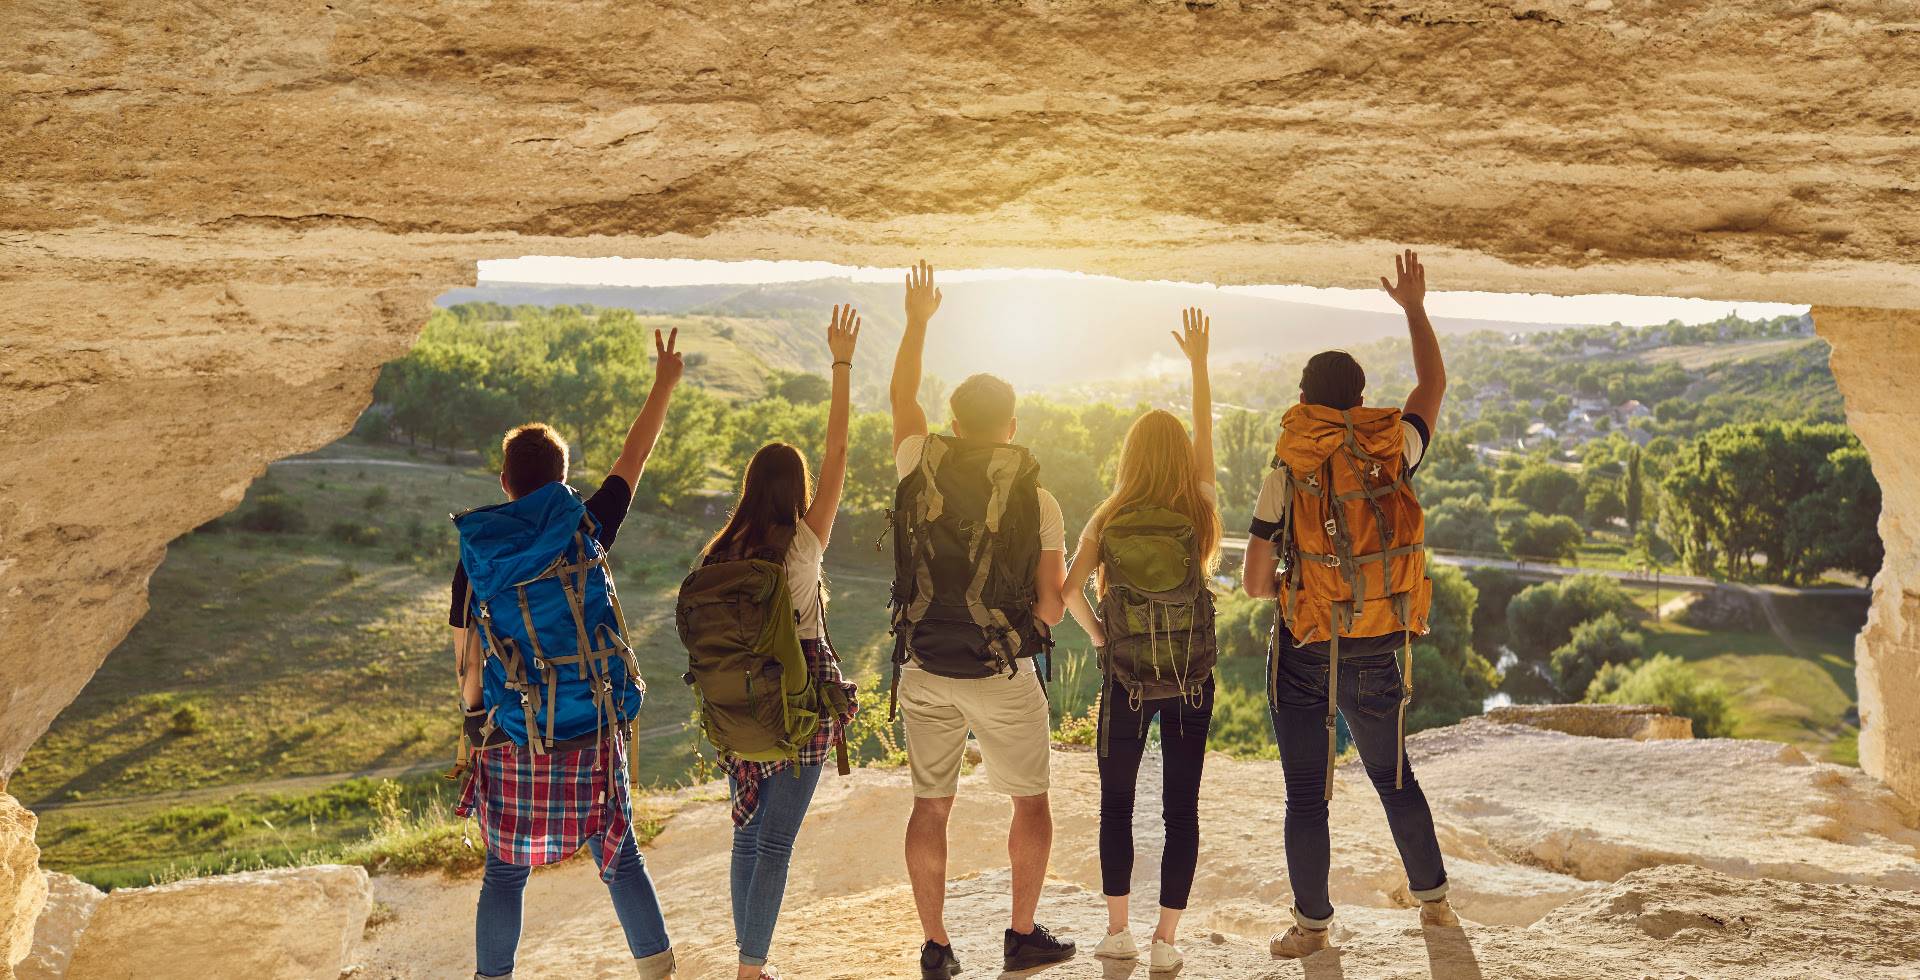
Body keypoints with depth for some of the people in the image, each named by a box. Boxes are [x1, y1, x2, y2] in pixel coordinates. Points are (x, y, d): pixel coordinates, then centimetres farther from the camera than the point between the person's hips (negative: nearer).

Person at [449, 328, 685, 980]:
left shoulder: (474, 558, -4)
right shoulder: (585, 529, -6)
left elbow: (467, 666, 1)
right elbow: (634, 459, 8)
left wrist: (476, 726, 17)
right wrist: (664, 383, 20)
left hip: (511, 741, 0)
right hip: (593, 737, 0)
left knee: (505, 873, 13)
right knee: (620, 859, 14)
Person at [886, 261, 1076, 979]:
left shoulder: (920, 467, -2)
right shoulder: (1037, 497, -6)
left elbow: (901, 397, 19)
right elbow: (1052, 606, -6)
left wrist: (918, 321, 29)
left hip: (925, 671, 2)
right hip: (1003, 675, -2)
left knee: (930, 805, 13)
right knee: (1030, 800, 17)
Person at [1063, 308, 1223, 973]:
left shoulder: (1109, 520, -7)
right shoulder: (1198, 512, -5)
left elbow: (1069, 589, -14)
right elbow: (1205, 432, 7)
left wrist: (1097, 635, 3)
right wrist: (1199, 361, 16)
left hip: (1126, 680, 0)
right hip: (1192, 681, 0)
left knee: (1116, 805, 15)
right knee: (1181, 811, 8)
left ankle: (1117, 932, 19)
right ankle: (1164, 942, 10)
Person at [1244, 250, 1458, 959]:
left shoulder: (1288, 473, -9)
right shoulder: (1394, 450, -3)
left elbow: (1254, 585, -10)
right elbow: (1433, 384, 19)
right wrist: (1415, 307, 28)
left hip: (1304, 659, -3)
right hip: (1379, 658, 3)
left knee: (1306, 793, 7)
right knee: (1394, 777, 22)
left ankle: (1312, 925, 15)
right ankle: (1433, 898, 33)